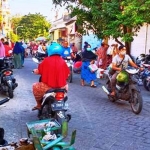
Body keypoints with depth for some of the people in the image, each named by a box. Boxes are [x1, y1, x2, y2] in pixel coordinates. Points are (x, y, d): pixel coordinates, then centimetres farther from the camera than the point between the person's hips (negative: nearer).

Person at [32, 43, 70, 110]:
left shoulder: (46, 60, -6)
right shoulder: (62, 61, -1)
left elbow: (38, 72, 2)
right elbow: (67, 74, 5)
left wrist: (35, 71, 25)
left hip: (48, 86, -2)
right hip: (61, 87, 2)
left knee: (35, 86, 25)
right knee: (66, 85, 35)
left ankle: (39, 104, 29)